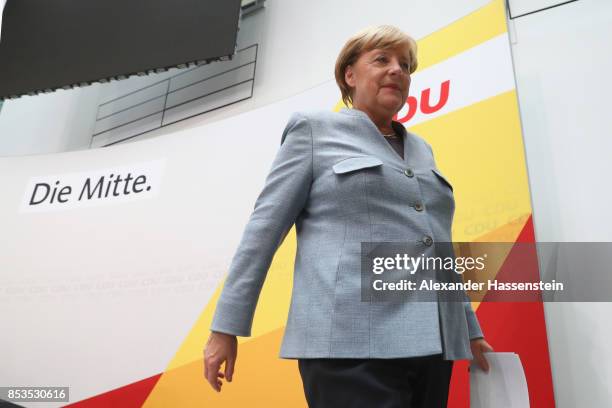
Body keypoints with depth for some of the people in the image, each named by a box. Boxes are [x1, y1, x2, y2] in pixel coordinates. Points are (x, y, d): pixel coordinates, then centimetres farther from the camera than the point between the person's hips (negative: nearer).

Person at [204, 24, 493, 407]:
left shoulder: (421, 149, 20)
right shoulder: (314, 129, 4)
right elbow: (265, 226, -1)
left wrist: (471, 329, 21)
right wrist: (226, 327, -5)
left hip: (432, 344, 6)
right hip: (350, 340, -6)